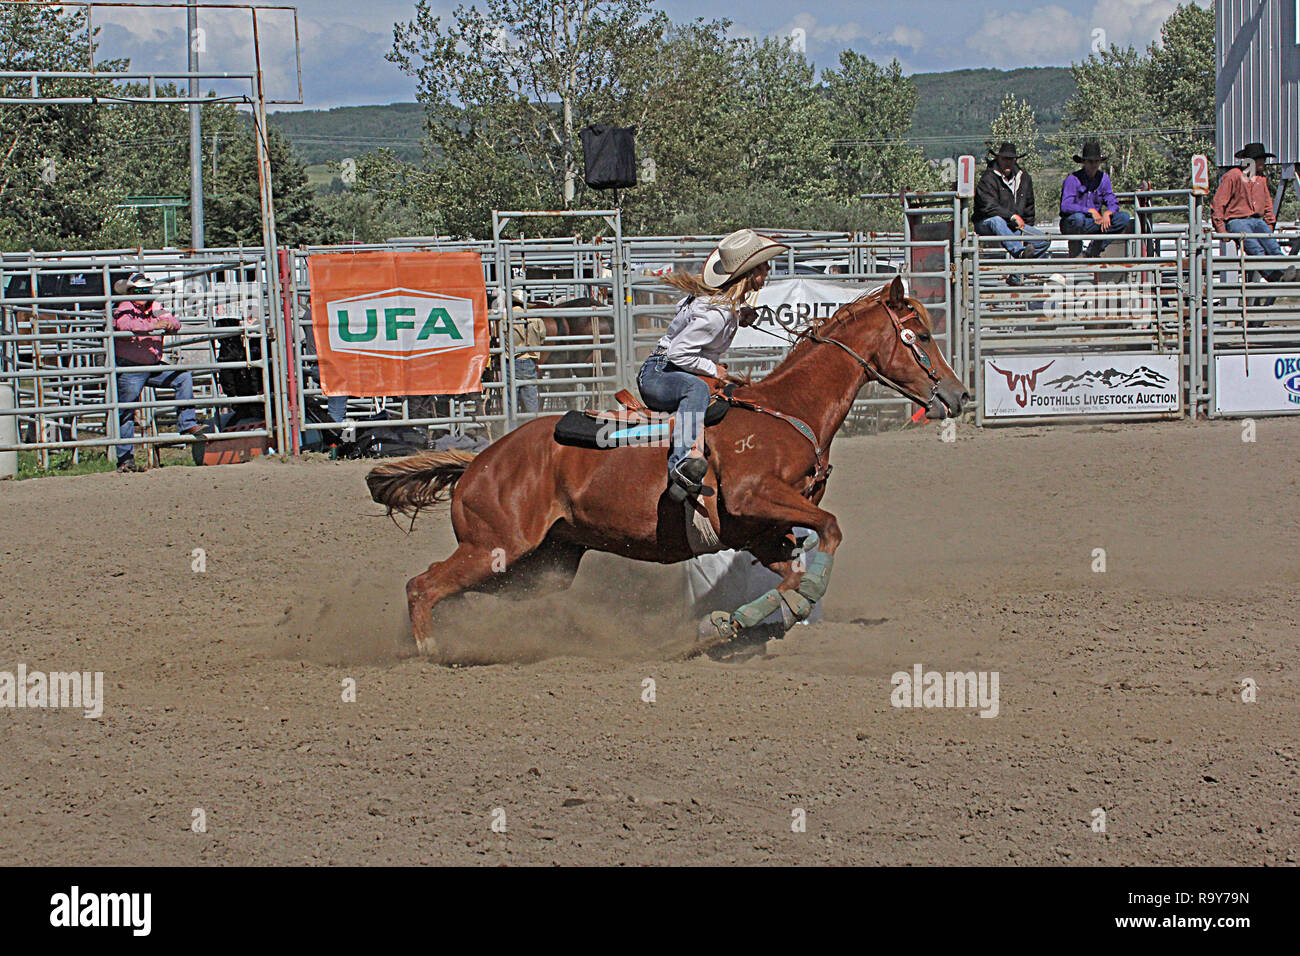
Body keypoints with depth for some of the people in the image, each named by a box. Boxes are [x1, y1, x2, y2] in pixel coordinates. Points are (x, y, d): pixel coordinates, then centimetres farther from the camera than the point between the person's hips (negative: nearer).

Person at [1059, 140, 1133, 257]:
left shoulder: (1103, 179, 6)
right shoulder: (1073, 179, -11)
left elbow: (1113, 203, 3)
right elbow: (1065, 206, -21)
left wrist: (1107, 213, -21)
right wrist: (1090, 211, -26)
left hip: (1094, 222, 5)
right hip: (1070, 225, -5)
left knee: (1124, 218, -12)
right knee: (1078, 218, -40)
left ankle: (1093, 251, -11)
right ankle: (1075, 252, -16)